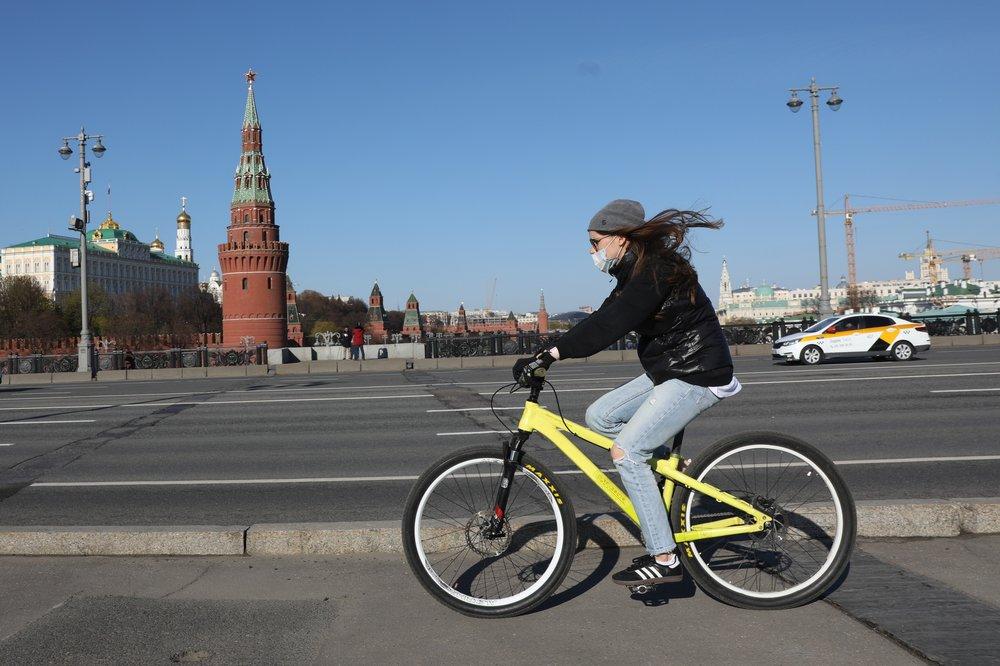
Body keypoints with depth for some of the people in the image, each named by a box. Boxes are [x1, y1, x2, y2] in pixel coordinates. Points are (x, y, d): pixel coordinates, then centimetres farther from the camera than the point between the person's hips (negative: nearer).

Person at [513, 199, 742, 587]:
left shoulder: (657, 271, -19)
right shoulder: (635, 273, 11)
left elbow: (611, 323, -30)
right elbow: (606, 319, 7)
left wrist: (553, 352, -35)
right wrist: (547, 354, -2)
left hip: (697, 376, -10)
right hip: (666, 371, 10)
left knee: (626, 452, -16)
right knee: (598, 416, 4)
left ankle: (663, 559, -9)